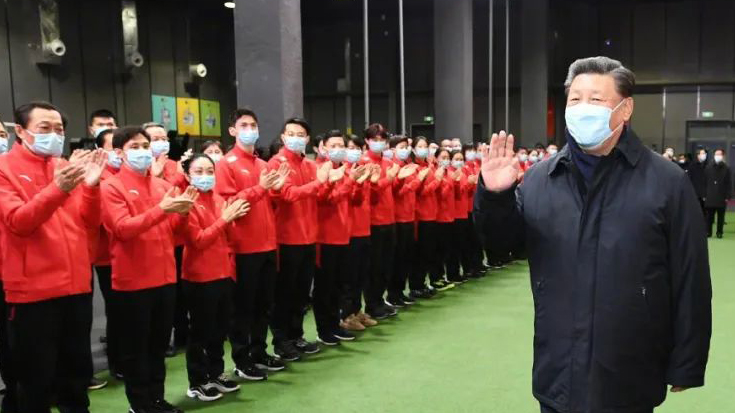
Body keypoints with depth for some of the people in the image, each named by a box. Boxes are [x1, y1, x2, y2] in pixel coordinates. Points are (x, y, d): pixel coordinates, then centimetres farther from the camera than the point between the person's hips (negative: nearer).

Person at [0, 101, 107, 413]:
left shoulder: (67, 168, 10)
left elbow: (90, 223, 5)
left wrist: (91, 186, -13)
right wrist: (56, 190, -30)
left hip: (76, 285, 5)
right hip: (33, 290, -5)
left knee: (77, 371, 16)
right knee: (36, 379, 7)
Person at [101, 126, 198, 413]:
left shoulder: (162, 184, 10)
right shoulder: (111, 187, -6)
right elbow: (123, 229, -18)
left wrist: (182, 212, -10)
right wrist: (161, 209, -28)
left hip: (165, 276, 6)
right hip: (132, 280, -5)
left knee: (159, 344, 15)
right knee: (135, 348, 7)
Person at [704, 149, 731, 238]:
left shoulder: (726, 169, 2)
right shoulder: (708, 168, 7)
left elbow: (729, 184, 0)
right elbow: (705, 182, 6)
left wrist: (728, 197, -6)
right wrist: (704, 195, 1)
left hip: (722, 197, -1)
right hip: (710, 197, 1)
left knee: (721, 216, 6)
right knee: (709, 215, 3)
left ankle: (719, 232, 14)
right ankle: (708, 231, 11)